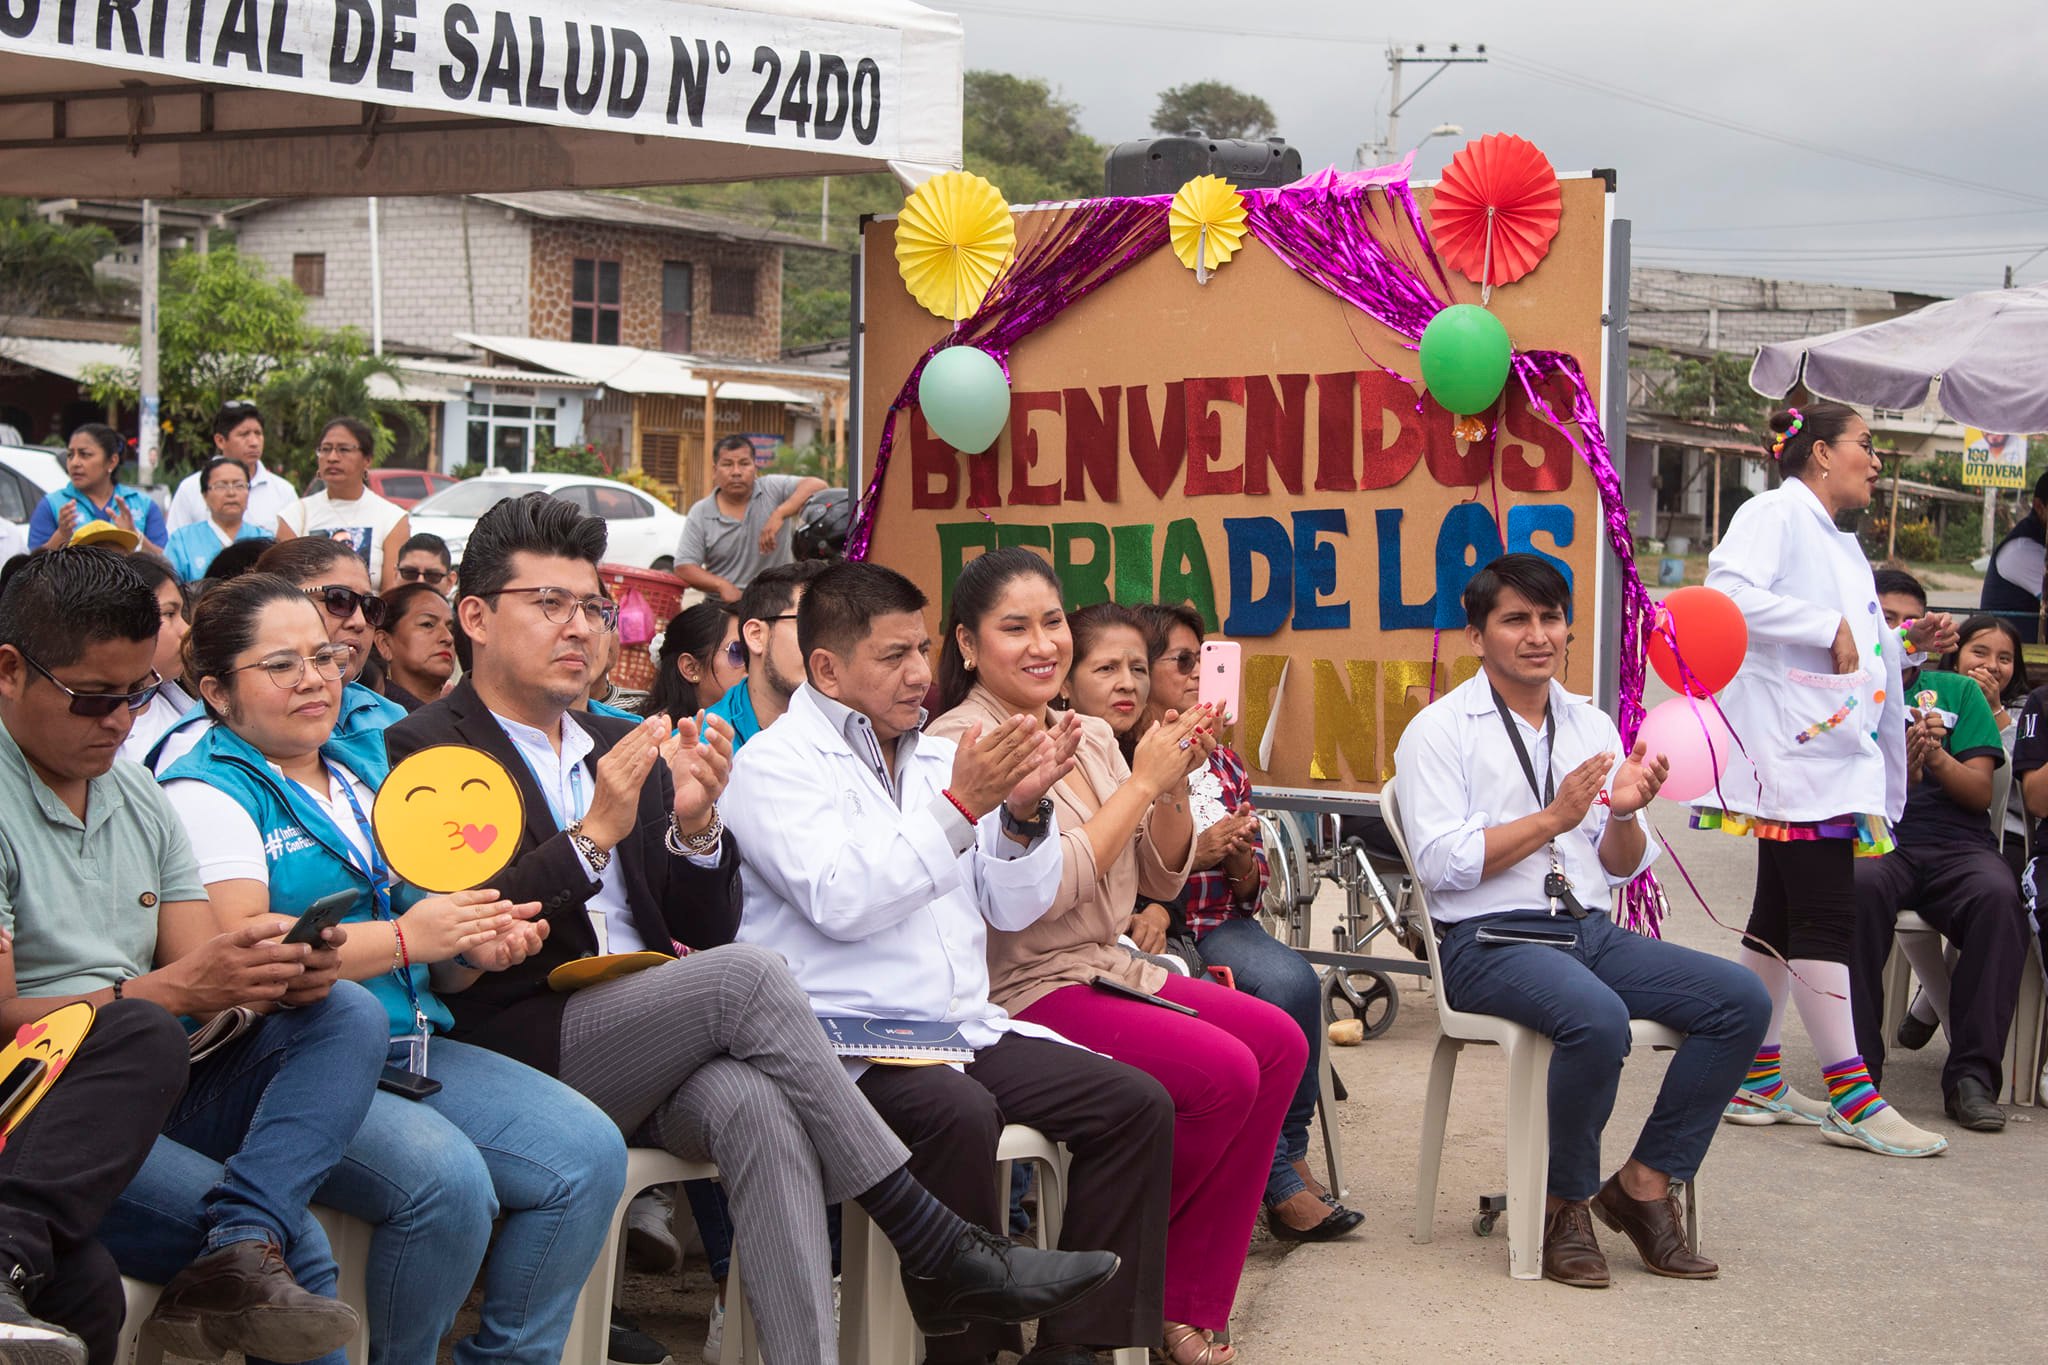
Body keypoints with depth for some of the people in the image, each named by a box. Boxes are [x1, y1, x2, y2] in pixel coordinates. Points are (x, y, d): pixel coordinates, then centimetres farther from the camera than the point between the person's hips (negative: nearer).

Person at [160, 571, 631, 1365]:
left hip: (415, 1050, 7)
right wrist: (405, 938, -18)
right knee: (447, 1177, -31)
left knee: (590, 1151, -13)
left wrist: (479, 945, 1)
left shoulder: (368, 772, 21)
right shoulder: (206, 792, -2)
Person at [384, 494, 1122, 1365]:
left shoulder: (624, 747, 22)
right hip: (525, 1049, -5)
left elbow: (704, 931, 16)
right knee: (750, 976, -26)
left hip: (655, 1055, 5)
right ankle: (936, 1252, -20)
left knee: (757, 1104, -30)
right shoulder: (423, 751, 2)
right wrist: (593, 835, -17)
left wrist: (694, 827, -4)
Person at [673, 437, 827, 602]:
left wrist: (779, 514, -28)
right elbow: (684, 567, 0)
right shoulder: (700, 513, 3)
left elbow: (817, 487, -14)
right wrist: (722, 585, -19)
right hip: (722, 607, 1)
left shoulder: (773, 488, 0)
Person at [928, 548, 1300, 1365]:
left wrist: (1175, 783, -4)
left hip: (1105, 970, 9)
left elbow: (1161, 878, 15)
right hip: (1020, 993, -8)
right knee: (1223, 1072, -22)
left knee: (1279, 1043, -8)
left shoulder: (1091, 737, 12)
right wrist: (1142, 781, -15)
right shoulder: (961, 744, -13)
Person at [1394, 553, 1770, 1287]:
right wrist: (1552, 818, -15)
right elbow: (1442, 862, -12)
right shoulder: (1440, 731, -1)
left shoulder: (1593, 725, 16)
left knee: (1743, 999, -11)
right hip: (1489, 941, -6)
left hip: (1590, 929, 7)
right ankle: (1563, 1205, -12)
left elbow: (1623, 870, 15)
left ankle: (1645, 1182, -2)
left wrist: (1624, 814, -7)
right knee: (1597, 1017, -35)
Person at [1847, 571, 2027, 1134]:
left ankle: (1972, 1075, -28)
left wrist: (1937, 757, -11)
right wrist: (1899, 770, -18)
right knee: (1861, 885, -37)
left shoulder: (1959, 692, 19)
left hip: (1957, 846, 1)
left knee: (1999, 893, -33)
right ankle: (1858, 1065, -28)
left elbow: (1980, 793, 8)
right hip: (1875, 840, -1)